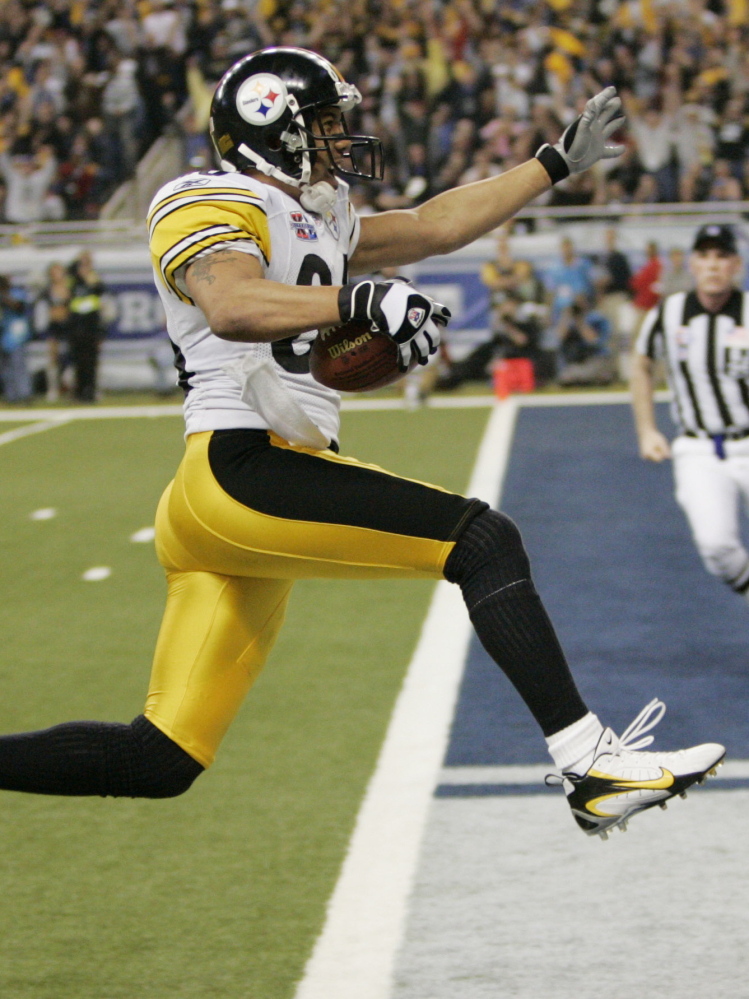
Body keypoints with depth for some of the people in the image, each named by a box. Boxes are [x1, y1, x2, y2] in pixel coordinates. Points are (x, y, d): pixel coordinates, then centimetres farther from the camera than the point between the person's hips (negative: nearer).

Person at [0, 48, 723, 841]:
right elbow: (232, 307, -22)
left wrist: (558, 162, 35)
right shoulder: (210, 205, -2)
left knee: (160, 762, 5)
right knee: (483, 541, -9)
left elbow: (437, 226, 31)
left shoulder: (317, 228, 27)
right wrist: (361, 301, -33)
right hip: (245, 470, -10)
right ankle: (589, 762, -11)